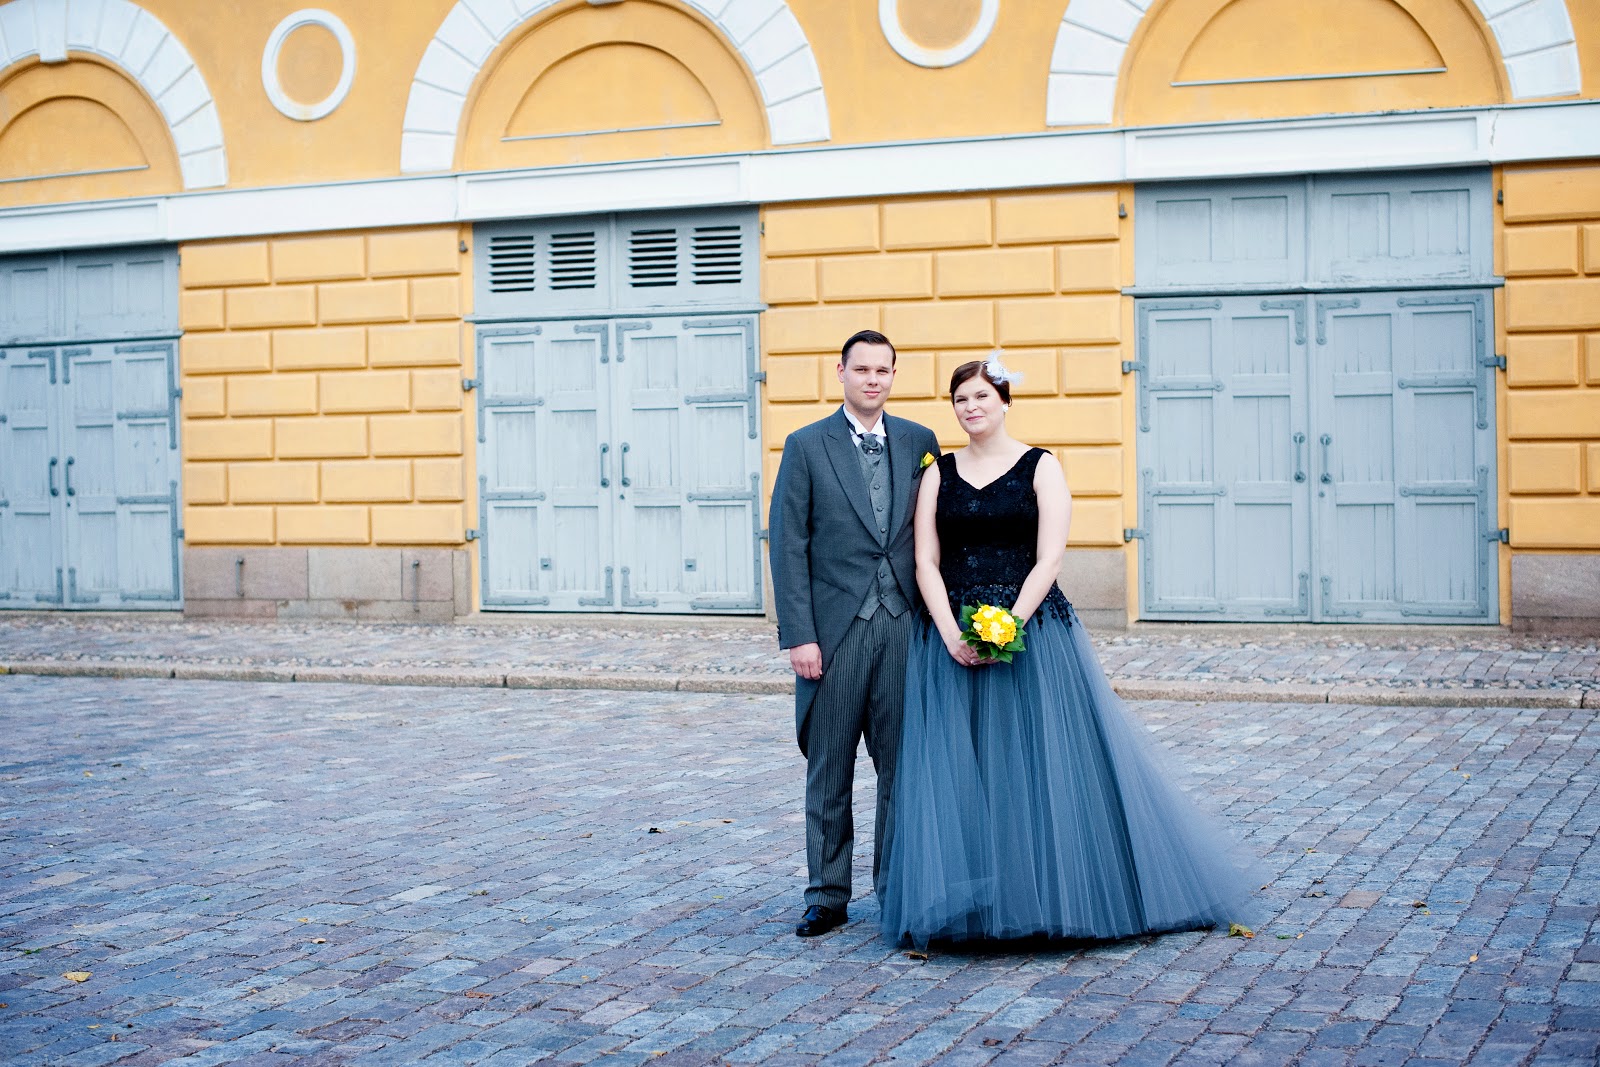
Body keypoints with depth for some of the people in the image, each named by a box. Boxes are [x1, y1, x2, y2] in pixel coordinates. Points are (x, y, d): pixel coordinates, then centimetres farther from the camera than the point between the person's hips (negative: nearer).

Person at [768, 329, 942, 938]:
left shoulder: (920, 443, 9)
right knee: (829, 770, 5)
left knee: (903, 766, 6)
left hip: (905, 627, 2)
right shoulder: (806, 446, 1)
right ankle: (827, 896, 15)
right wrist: (797, 636, -9)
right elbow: (788, 545, -3)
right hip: (836, 630, -2)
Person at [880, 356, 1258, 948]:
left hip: (1031, 630, -2)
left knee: (1043, 763, -2)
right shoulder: (938, 473, 9)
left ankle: (1054, 897, 9)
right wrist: (952, 635, -12)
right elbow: (926, 562, 2)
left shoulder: (1040, 467, 2)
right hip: (951, 638, 3)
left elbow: (1048, 558, -7)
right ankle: (966, 905, 8)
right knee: (956, 773, 1)